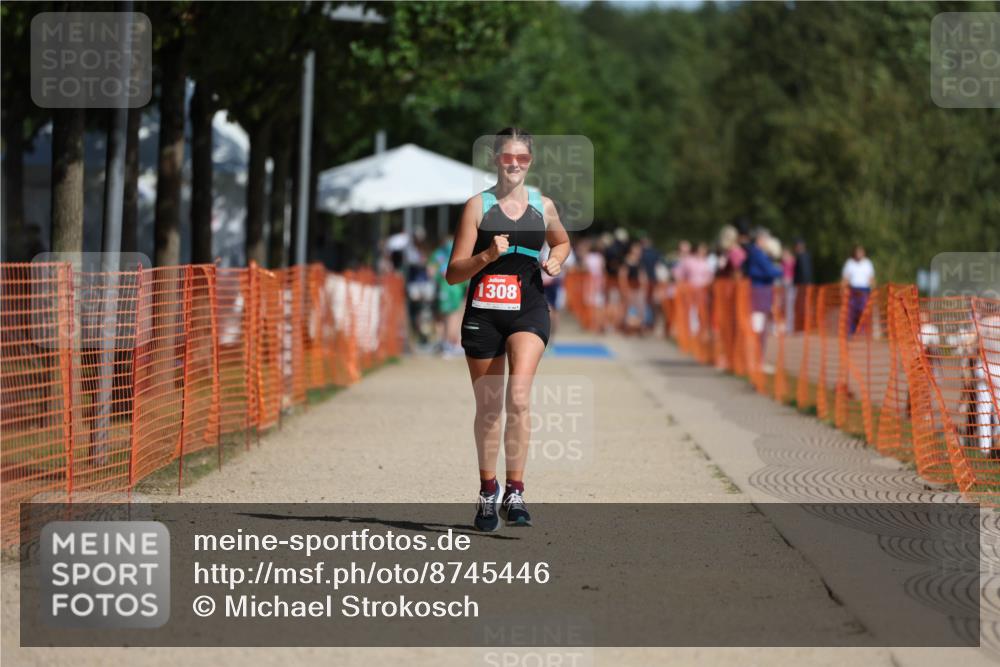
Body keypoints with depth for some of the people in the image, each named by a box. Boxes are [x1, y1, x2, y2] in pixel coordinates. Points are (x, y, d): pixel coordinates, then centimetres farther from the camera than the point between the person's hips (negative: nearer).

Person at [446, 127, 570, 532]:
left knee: (518, 395, -21)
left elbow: (562, 242, 28)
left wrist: (556, 261, 6)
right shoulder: (478, 206, -1)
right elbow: (453, 274, -3)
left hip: (528, 312, 0)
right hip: (483, 313, 0)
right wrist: (487, 256, -20)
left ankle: (514, 492, -16)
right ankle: (488, 491, 26)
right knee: (487, 408, 6)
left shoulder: (543, 207, 7)